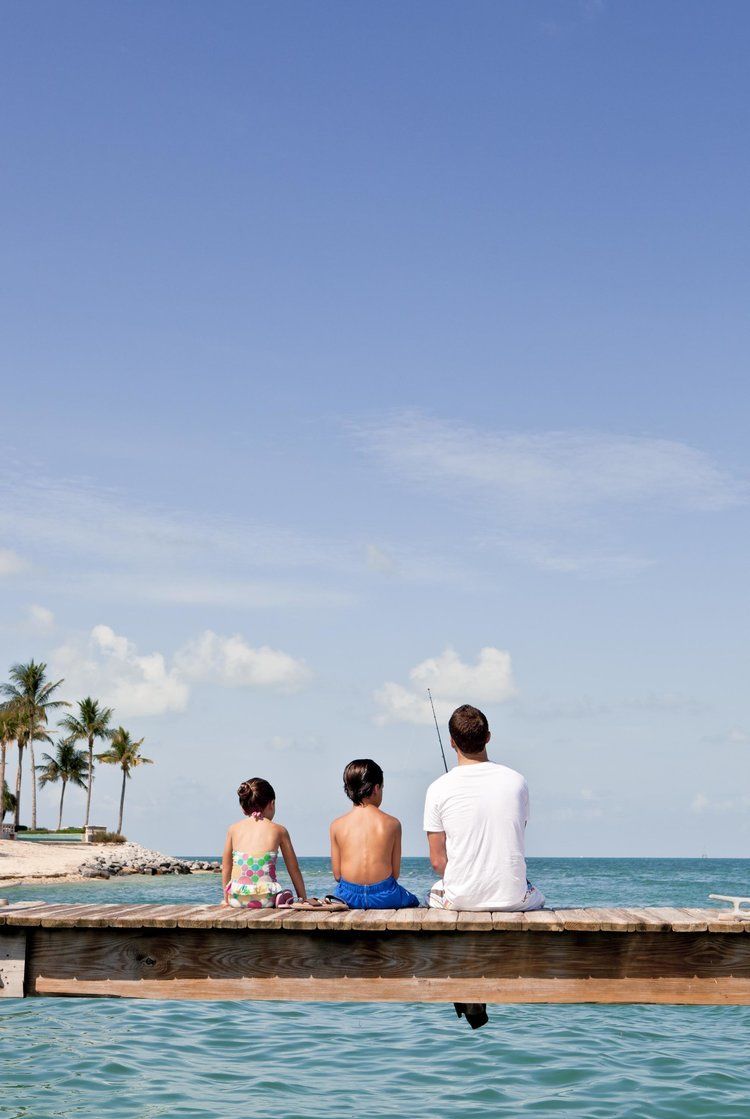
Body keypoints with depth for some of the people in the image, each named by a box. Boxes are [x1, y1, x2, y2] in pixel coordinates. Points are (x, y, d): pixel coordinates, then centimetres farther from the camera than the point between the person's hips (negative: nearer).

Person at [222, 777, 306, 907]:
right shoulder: (279, 830, 9)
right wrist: (303, 899, 23)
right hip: (265, 898, -2)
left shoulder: (234, 829, 12)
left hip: (237, 899, 2)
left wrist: (226, 899, 27)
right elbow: (294, 870, 14)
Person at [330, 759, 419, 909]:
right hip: (384, 897, -1)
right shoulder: (392, 823, -3)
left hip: (349, 897, 1)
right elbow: (395, 873, 0)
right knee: (413, 902, 31)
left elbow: (337, 875, 2)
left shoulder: (337, 825, 0)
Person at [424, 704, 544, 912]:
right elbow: (515, 840, 9)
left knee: (433, 894, 34)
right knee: (537, 896, 35)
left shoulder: (438, 790, -9)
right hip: (513, 899, 1)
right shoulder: (516, 781, -3)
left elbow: (437, 861, -6)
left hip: (459, 900, 0)